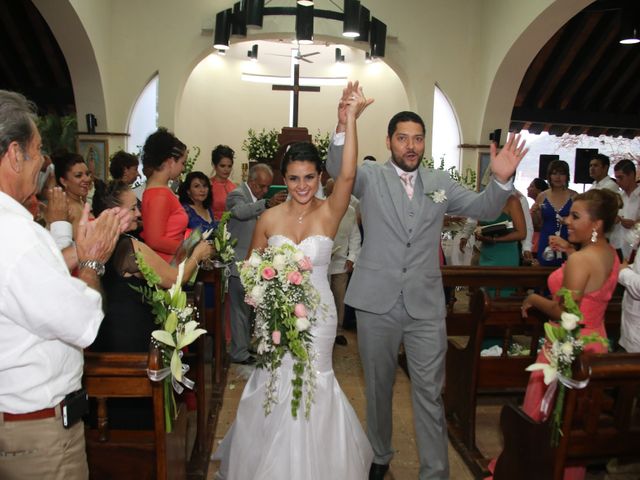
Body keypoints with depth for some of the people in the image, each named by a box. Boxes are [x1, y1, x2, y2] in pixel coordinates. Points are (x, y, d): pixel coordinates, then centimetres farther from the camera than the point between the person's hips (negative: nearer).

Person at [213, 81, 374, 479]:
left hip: (316, 313, -1)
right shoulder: (269, 218, -3)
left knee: (310, 384, 12)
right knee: (274, 382, 13)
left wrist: (351, 120, -32)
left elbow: (348, 175, -27)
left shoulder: (330, 212, -8)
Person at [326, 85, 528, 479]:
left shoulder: (440, 183, 8)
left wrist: (503, 180, -15)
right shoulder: (371, 177, 0)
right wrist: (343, 128, -36)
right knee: (379, 389, 16)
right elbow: (337, 169, -17)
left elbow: (483, 208, 5)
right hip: (377, 303, -1)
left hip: (426, 306, 1)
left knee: (430, 395, 5)